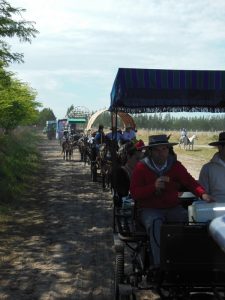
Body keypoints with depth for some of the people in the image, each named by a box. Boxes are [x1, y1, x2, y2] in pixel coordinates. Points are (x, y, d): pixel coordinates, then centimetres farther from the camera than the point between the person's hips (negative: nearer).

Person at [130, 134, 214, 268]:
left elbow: (190, 182, 4)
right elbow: (134, 193, -5)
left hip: (173, 208, 3)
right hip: (149, 209, -3)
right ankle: (160, 264, -33)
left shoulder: (176, 165, 9)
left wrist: (203, 194, -17)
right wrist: (154, 187, -21)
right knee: (155, 223, -36)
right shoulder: (141, 167, 0)